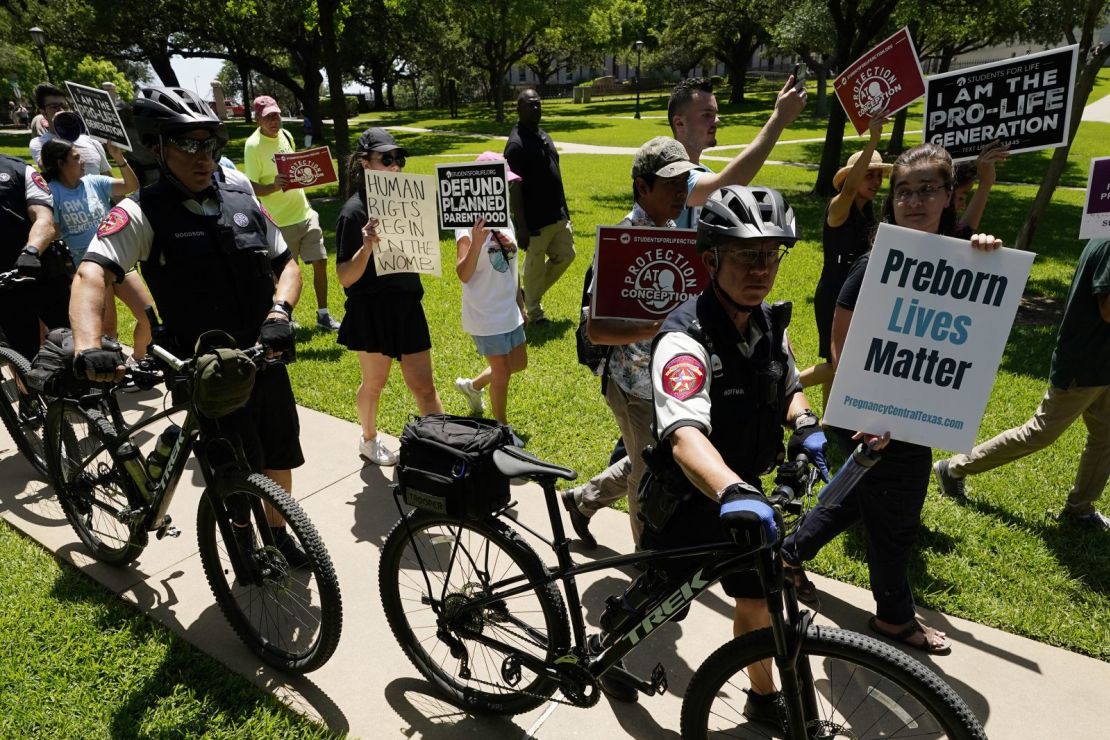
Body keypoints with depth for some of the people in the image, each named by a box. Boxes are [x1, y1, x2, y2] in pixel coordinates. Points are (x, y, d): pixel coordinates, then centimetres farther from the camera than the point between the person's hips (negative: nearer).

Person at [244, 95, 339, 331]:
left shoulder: (286, 135, 7)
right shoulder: (253, 145, -13)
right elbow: (252, 188, -15)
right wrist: (275, 186, -32)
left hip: (305, 213, 6)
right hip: (281, 221, -6)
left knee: (320, 262, 4)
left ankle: (323, 315, 15)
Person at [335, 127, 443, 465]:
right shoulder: (355, 211, -14)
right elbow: (345, 278, -19)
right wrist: (366, 246, -32)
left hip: (408, 304, 4)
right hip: (372, 310, -4)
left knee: (423, 386, 6)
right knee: (374, 382, 16)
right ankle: (369, 440, 39)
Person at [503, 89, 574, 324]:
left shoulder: (544, 137, 12)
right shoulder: (516, 144, -15)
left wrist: (564, 209, 19)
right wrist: (521, 227, -21)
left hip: (557, 216, 9)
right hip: (535, 221, -8)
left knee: (565, 256, 14)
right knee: (535, 266, 5)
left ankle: (532, 293, 30)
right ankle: (534, 312, 22)